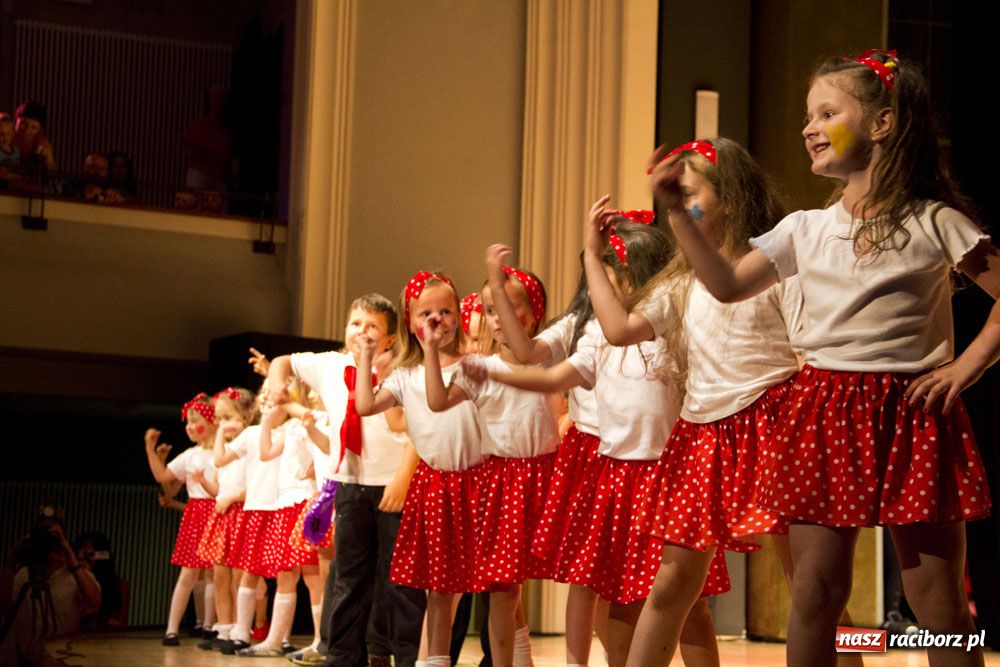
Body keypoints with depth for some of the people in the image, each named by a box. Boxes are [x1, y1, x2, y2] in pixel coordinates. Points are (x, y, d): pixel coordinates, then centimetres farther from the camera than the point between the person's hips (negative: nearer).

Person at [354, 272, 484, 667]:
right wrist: (365, 357, 2)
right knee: (439, 582, 9)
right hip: (433, 483, 2)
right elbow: (365, 405, -1)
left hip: (476, 478, -2)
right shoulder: (406, 376, 8)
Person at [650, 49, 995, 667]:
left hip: (911, 410, -3)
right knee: (815, 593, 5)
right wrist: (678, 212, 5)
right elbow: (729, 285, 11)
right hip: (824, 413, 4)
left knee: (940, 603, 2)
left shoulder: (934, 221, -2)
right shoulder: (805, 229, 10)